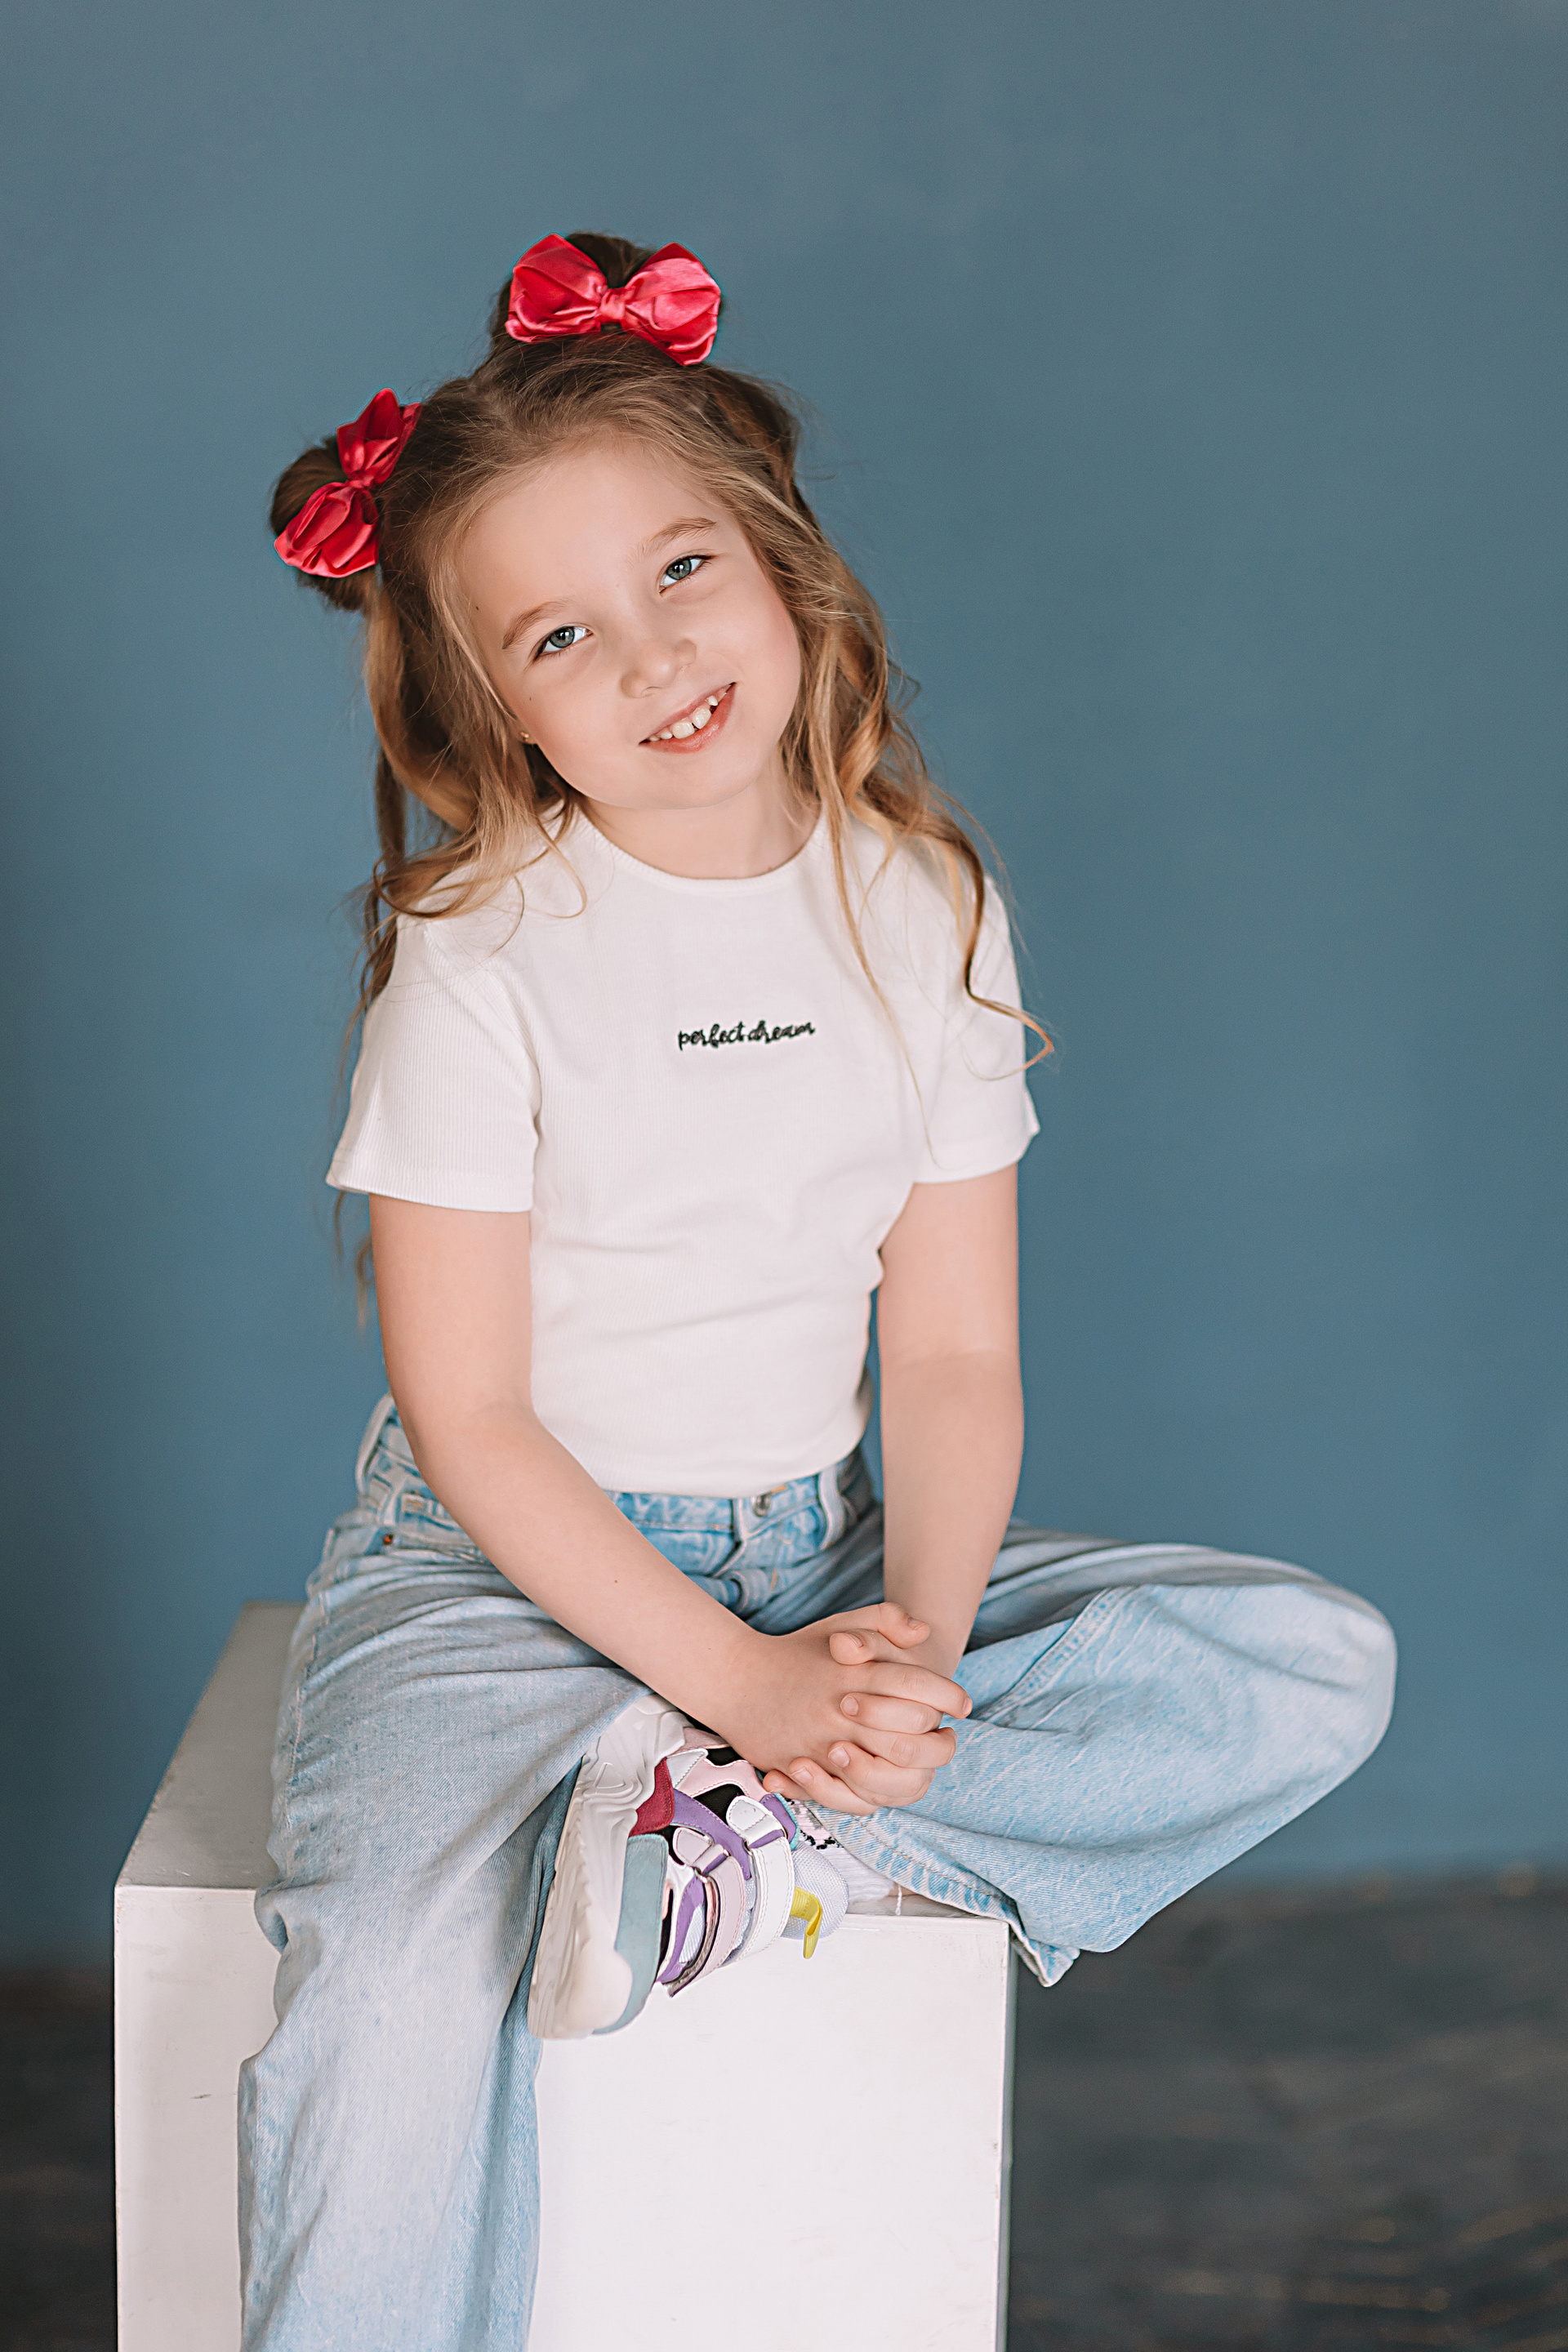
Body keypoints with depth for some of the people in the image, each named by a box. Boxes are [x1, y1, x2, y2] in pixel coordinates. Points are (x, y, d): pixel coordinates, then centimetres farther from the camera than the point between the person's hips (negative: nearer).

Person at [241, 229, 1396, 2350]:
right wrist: (747, 1679, -19)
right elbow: (469, 1415, -11)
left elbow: (953, 1356, 1)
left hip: (817, 1561, 4)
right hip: (508, 1568, -4)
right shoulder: (486, 956, -10)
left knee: (1318, 1669, -12)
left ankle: (733, 1823, -21)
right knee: (397, 1980, -34)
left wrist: (911, 1658, -17)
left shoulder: (924, 914, 0)